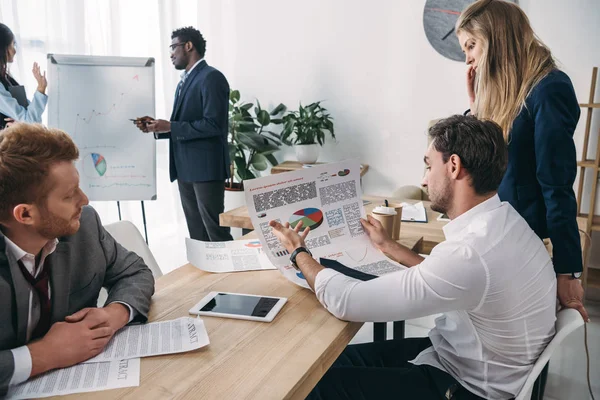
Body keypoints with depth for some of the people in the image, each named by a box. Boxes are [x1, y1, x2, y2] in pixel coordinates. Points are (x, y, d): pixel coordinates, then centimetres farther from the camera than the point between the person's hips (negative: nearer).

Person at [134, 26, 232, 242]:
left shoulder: (211, 77, -11)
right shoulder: (184, 81, 18)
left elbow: (213, 125, -20)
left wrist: (170, 127, -17)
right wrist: (157, 127, 5)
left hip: (206, 168, -9)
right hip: (186, 168, 9)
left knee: (215, 230, -5)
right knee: (196, 233, 13)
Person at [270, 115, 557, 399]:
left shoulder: (470, 253, -34)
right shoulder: (499, 219, -4)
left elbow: (347, 302, -27)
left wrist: (299, 253, -10)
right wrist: (387, 245, 18)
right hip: (469, 357, 8)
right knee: (341, 358, 13)